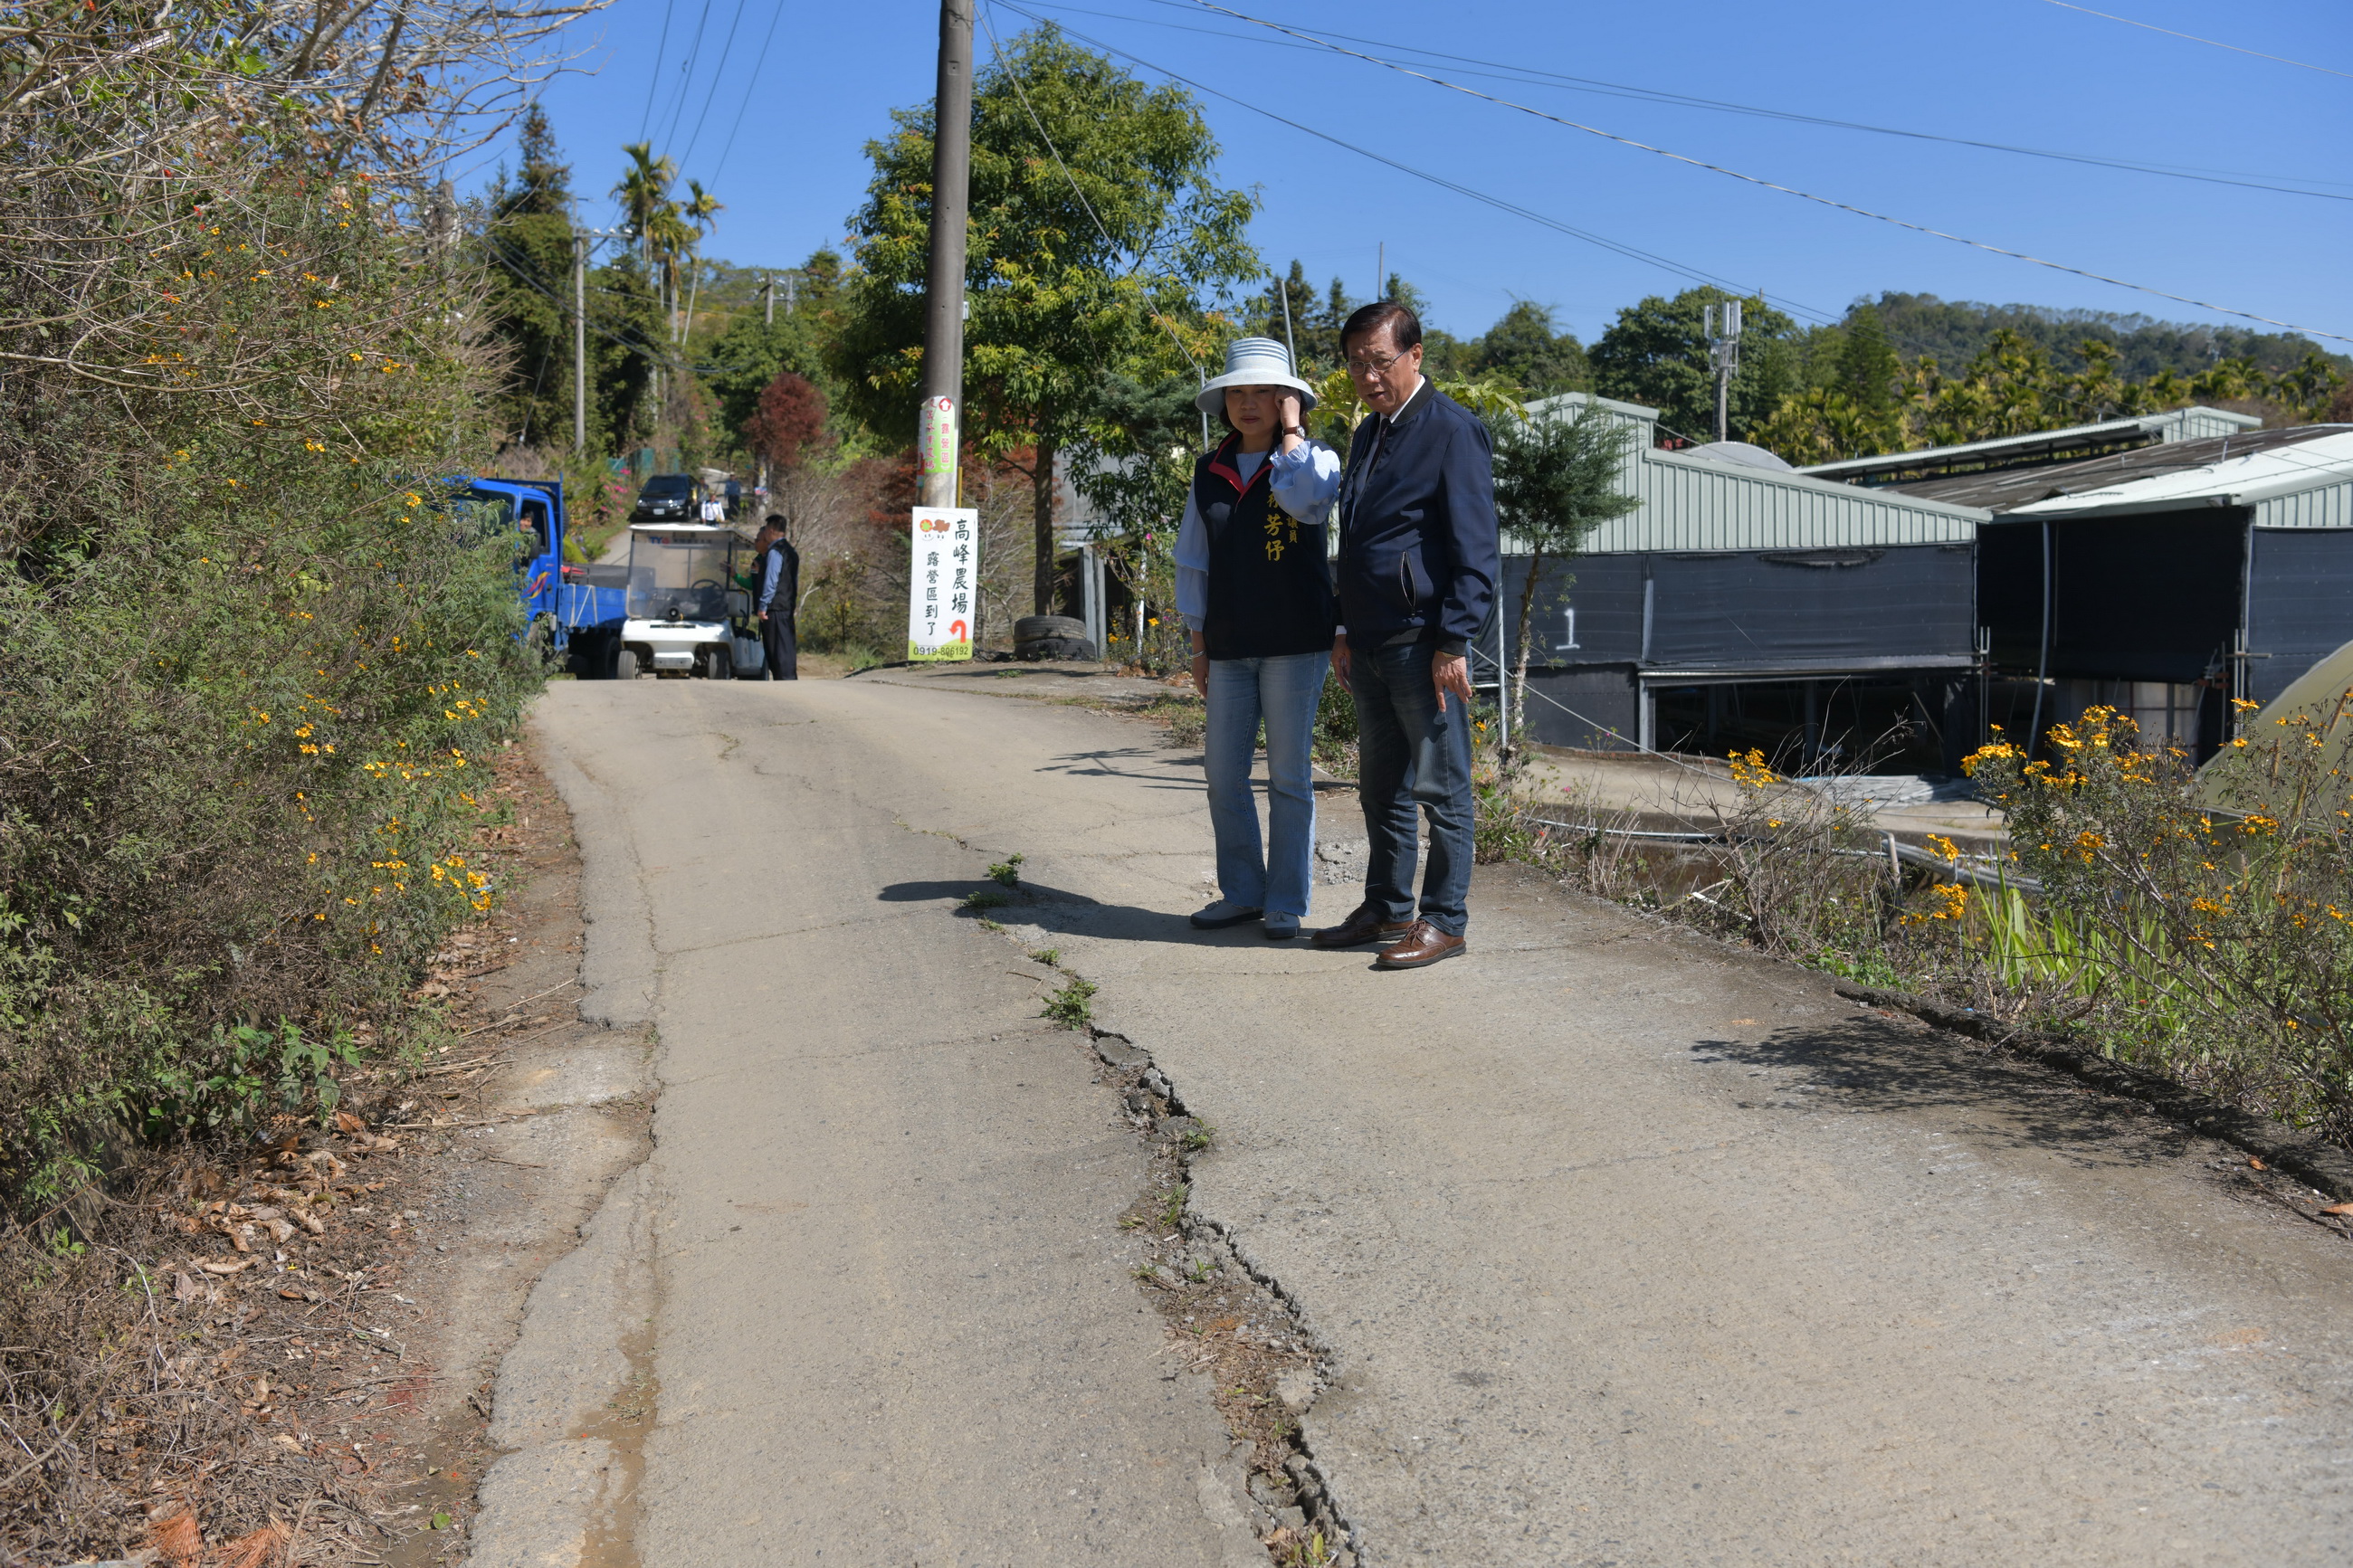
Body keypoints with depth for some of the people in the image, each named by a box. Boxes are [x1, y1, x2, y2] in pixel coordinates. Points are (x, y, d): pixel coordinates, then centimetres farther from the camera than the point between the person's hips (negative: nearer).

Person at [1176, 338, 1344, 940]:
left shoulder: (1314, 459, 0)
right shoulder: (1210, 471, 12)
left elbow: (1306, 500, -26)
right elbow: (1194, 560, 16)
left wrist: (1292, 432, -11)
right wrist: (1198, 645, 12)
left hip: (1295, 641, -4)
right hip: (1229, 646, 4)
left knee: (1288, 777, 1)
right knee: (1224, 774, 6)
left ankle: (1286, 903, 10)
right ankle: (1241, 892, 19)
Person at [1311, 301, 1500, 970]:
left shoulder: (1452, 429, -8)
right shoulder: (1367, 435, 17)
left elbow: (1475, 547, -12)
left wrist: (1453, 642, -17)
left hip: (1425, 644, -8)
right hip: (1371, 645, 8)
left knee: (1441, 788, 0)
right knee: (1380, 787, 14)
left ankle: (1444, 920, 8)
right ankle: (1386, 907, 25)